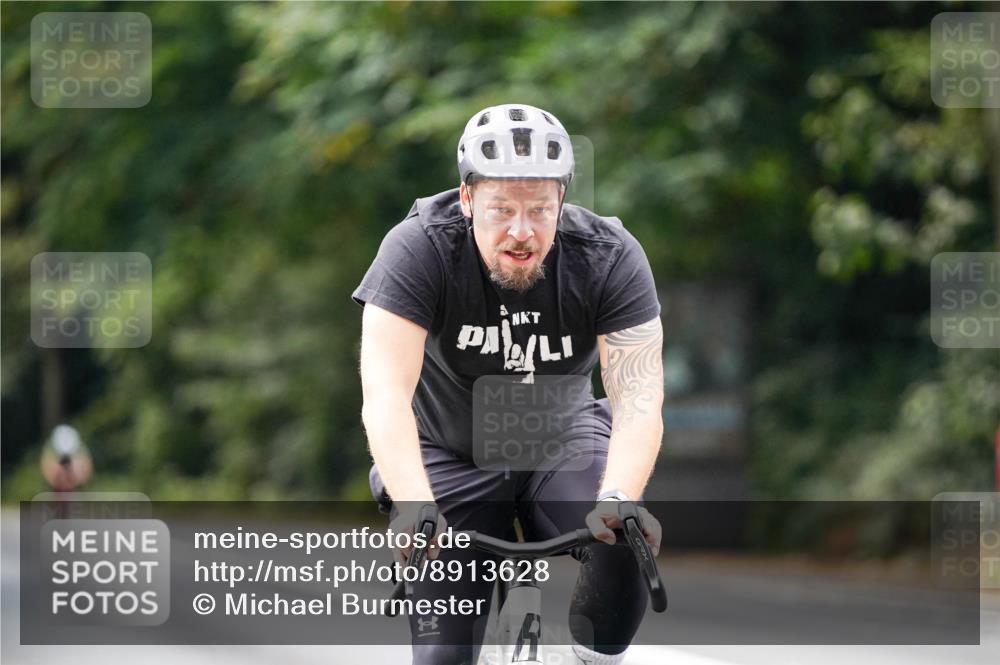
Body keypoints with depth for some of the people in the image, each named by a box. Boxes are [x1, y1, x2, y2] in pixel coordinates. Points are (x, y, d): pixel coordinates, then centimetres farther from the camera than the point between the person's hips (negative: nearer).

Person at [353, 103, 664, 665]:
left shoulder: (611, 257, -21)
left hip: (562, 439, 1)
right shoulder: (418, 250, -26)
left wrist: (617, 501, -50)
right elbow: (386, 396, -36)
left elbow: (639, 397, -30)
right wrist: (415, 511, -52)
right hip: (450, 455, -1)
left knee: (628, 536, -29)